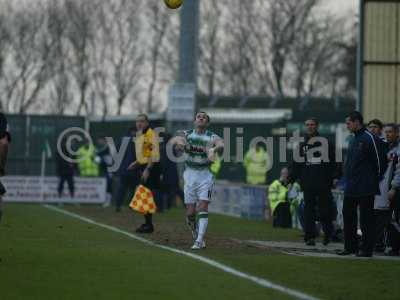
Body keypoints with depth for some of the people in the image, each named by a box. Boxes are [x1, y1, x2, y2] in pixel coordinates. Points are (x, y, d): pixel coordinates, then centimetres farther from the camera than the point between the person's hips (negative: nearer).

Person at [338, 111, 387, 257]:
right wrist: (348, 180, 15)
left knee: (366, 219, -4)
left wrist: (376, 181, -8)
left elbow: (380, 161, -12)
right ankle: (350, 247, 18)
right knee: (348, 217, 10)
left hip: (365, 189, -9)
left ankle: (367, 249, 0)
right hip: (351, 188, 9)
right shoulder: (354, 140, 16)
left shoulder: (370, 139, -12)